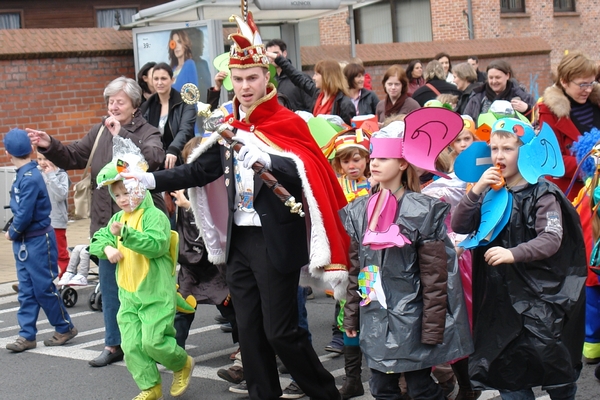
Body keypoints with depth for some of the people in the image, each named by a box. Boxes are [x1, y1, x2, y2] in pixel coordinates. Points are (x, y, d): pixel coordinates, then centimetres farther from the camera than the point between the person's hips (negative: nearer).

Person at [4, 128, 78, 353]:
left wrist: (12, 233, -7)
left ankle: (65, 328, 15)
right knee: (26, 291, 9)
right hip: (24, 242, 9)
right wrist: (14, 233, 2)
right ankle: (27, 336, 13)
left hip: (38, 241, -9)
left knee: (44, 288, 1)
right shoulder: (23, 175, 7)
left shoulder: (30, 178, -20)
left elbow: (25, 214, -22)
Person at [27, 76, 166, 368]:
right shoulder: (100, 131, 8)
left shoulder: (148, 132, -7)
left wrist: (122, 134, -27)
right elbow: (73, 157, 10)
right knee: (109, 286, 13)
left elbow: (154, 158, -28)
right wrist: (49, 146, -8)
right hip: (106, 222, 6)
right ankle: (113, 345, 25)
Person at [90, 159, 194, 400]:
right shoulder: (118, 219, 13)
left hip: (156, 294, -7)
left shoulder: (154, 215, -11)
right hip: (128, 295, 7)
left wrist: (125, 233, -36)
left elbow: (156, 244, -26)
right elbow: (97, 240, 16)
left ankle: (183, 364, 19)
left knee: (153, 342, -9)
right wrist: (107, 248, -7)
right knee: (131, 345, 3)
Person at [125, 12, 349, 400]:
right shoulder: (229, 127, 10)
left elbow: (305, 175, -21)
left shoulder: (288, 123, -8)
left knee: (280, 331, -3)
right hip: (239, 239, 6)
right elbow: (201, 169, 9)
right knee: (249, 329, 11)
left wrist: (266, 160, -37)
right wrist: (151, 180, -1)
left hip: (276, 240, -6)